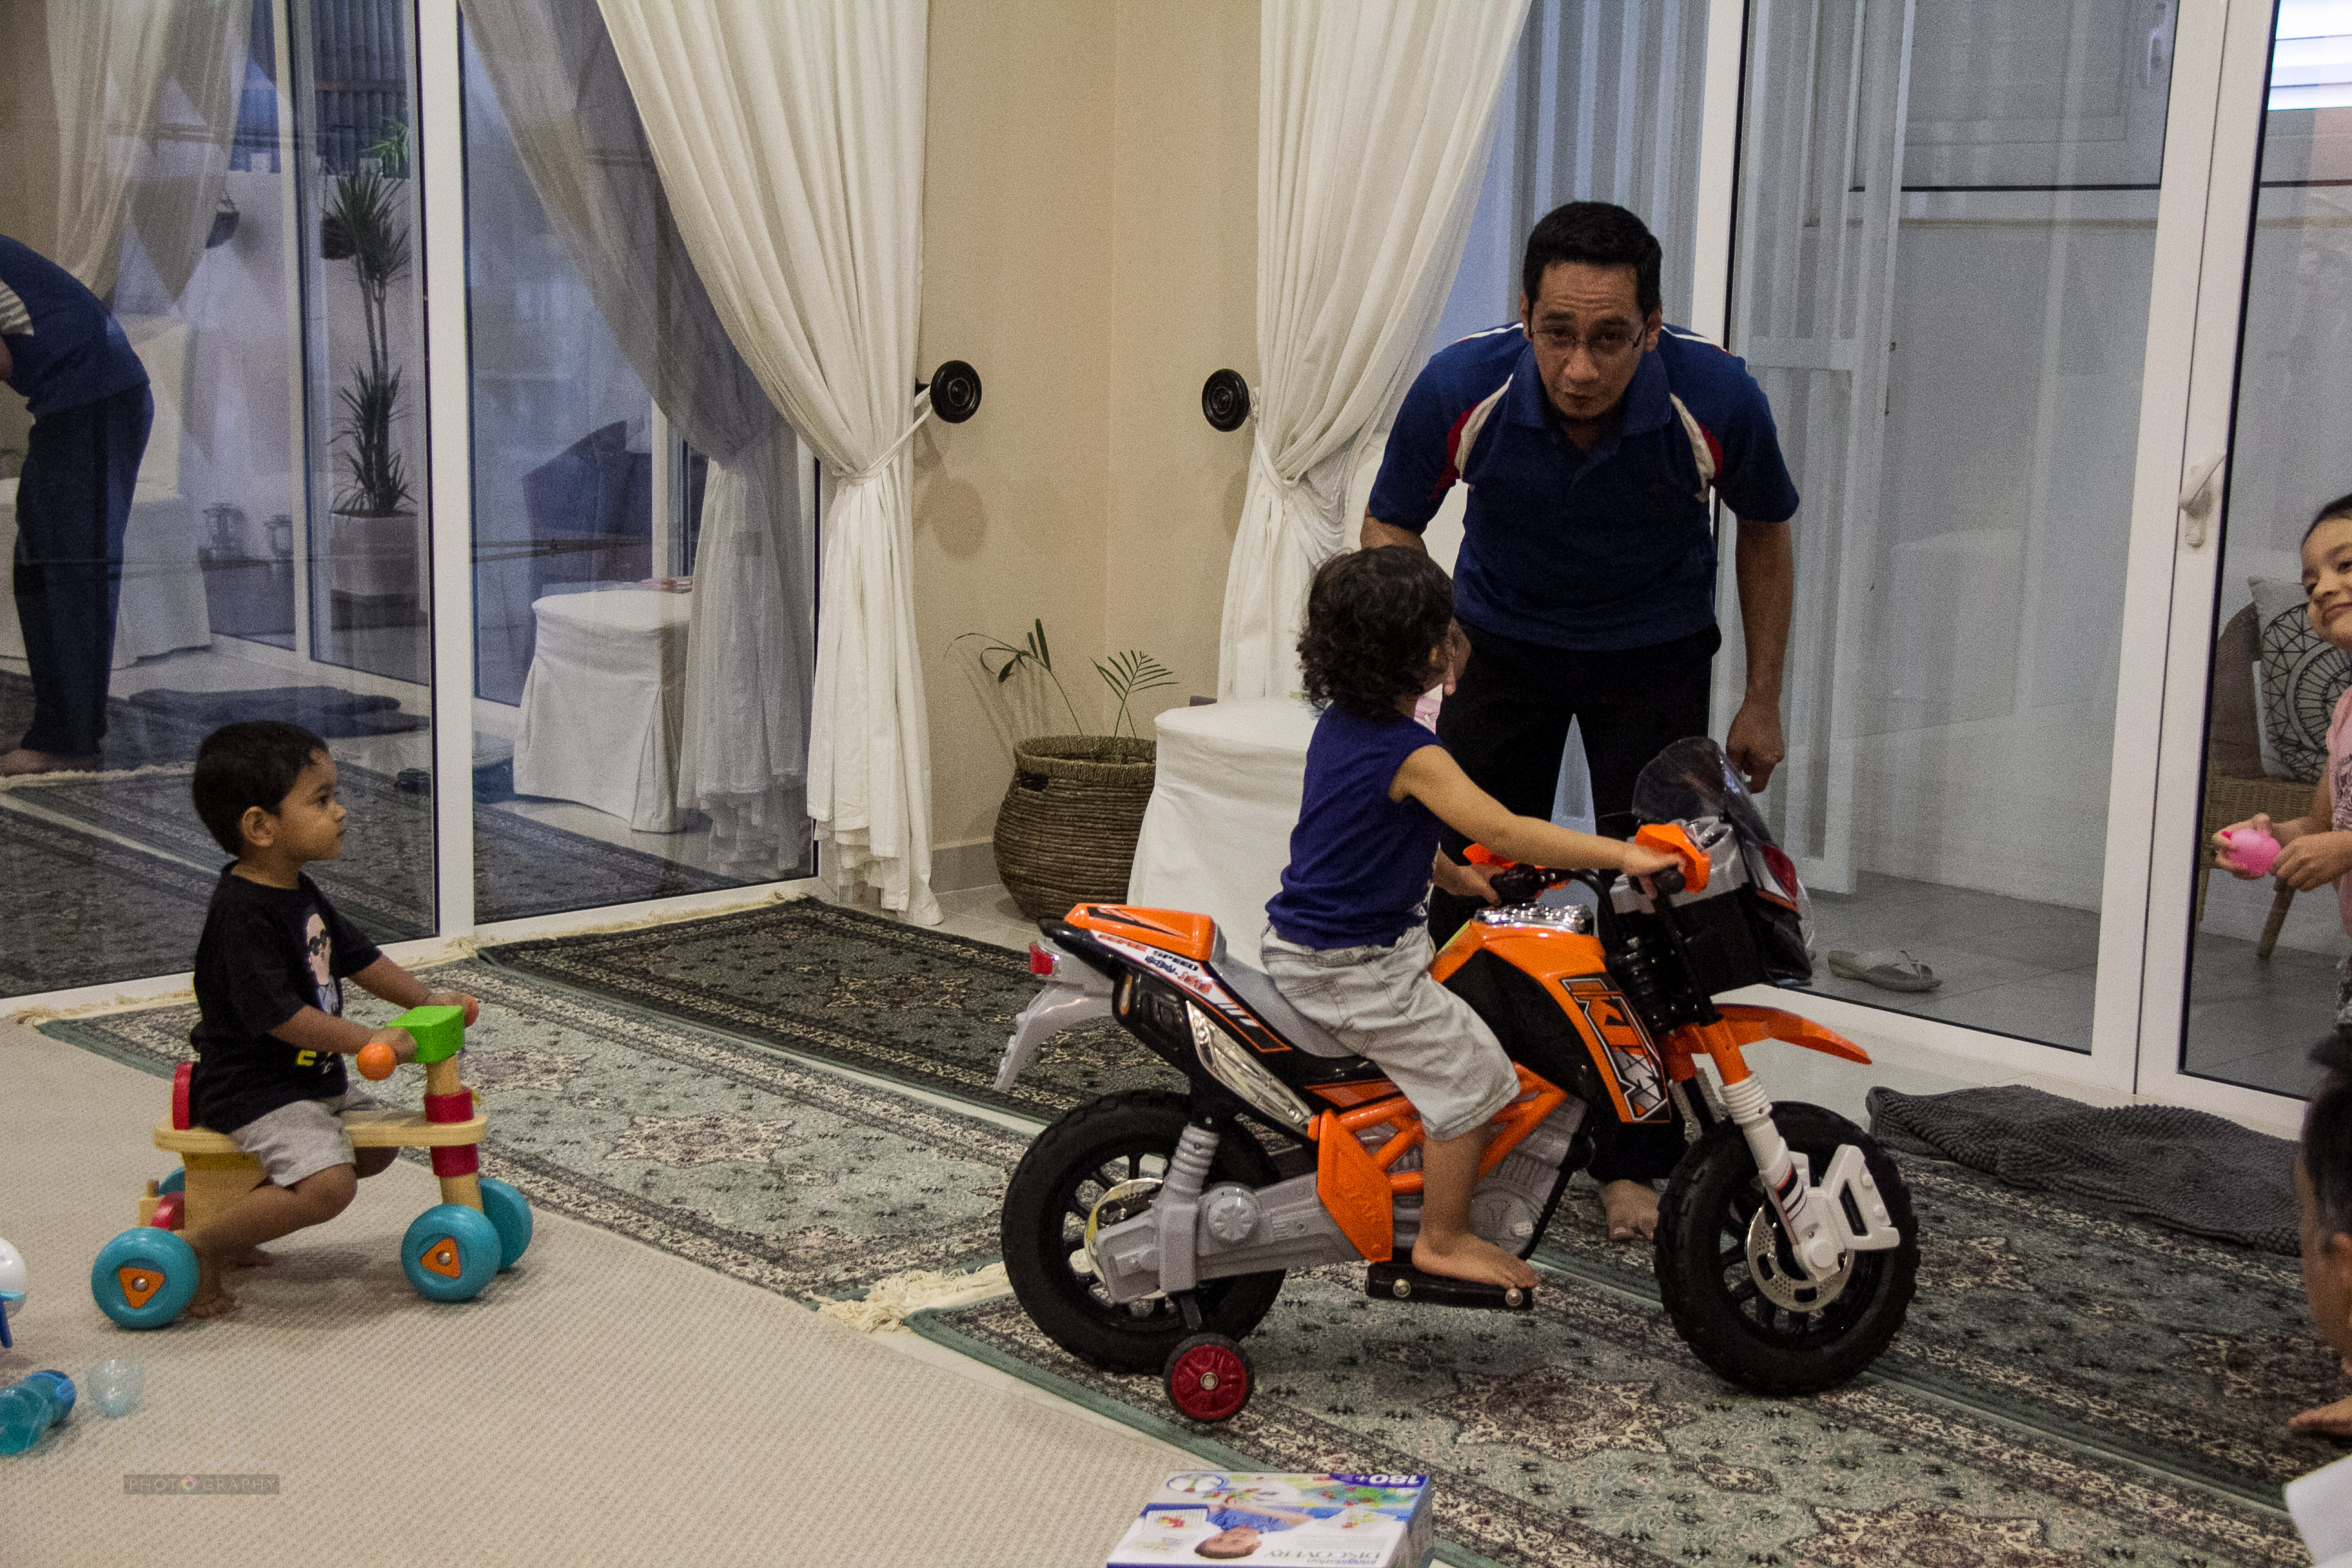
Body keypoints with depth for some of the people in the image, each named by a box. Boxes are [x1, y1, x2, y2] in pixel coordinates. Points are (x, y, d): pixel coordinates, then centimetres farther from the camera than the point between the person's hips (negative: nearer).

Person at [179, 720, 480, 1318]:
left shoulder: (299, 892, 8)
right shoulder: (243, 913, -24)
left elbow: (356, 956, 18)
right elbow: (276, 1013, -28)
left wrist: (426, 998, 7)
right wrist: (371, 1041, -27)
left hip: (310, 1078, 10)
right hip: (253, 1088, -10)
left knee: (376, 1145, 22)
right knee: (327, 1184, -26)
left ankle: (235, 1211, 24)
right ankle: (202, 1245, -7)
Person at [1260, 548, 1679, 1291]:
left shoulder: (1340, 724, 6)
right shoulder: (1410, 755, -23)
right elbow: (1503, 830, -31)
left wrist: (1452, 875, 21)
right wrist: (1621, 853, -30)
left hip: (1296, 944, 10)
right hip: (1354, 969, -10)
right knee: (1471, 1072, -5)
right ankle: (1444, 1240, 5)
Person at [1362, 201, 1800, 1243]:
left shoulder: (1717, 399, -27)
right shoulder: (1460, 389, -27)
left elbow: (1764, 534, -5)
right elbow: (1389, 526, -8)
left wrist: (1762, 702, -2)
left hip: (1655, 656, -1)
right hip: (1500, 641, 1)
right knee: (1469, 883, 0)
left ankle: (1634, 1162, 7)